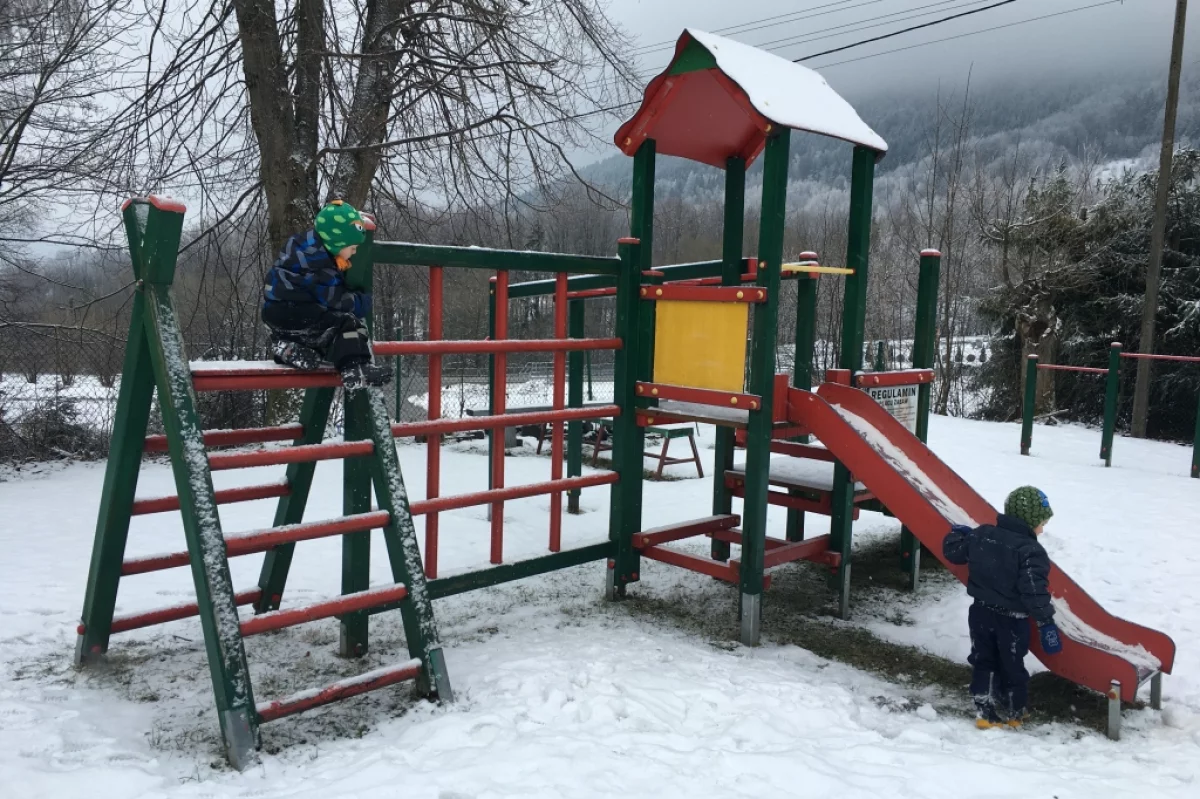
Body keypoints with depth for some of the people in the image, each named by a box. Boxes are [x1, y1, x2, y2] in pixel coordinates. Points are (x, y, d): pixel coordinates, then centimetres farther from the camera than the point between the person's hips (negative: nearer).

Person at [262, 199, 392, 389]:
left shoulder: (317, 249, 11)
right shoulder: (314, 256, -20)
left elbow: (331, 293, 17)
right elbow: (332, 298, -19)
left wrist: (358, 299, 4)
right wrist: (361, 303, -6)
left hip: (292, 310, 10)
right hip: (286, 311, -10)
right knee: (346, 323, -20)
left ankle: (293, 347, 15)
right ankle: (355, 369, -31)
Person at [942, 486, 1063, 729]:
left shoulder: (981, 534, -5)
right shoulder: (1031, 551, -22)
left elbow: (953, 551, 7)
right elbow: (1034, 591, -25)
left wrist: (957, 533, 26)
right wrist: (1046, 620, -14)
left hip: (981, 613, 4)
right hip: (1012, 620, -4)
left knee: (983, 662, 15)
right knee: (1012, 665, 15)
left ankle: (985, 712, 17)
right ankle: (1013, 713, 31)